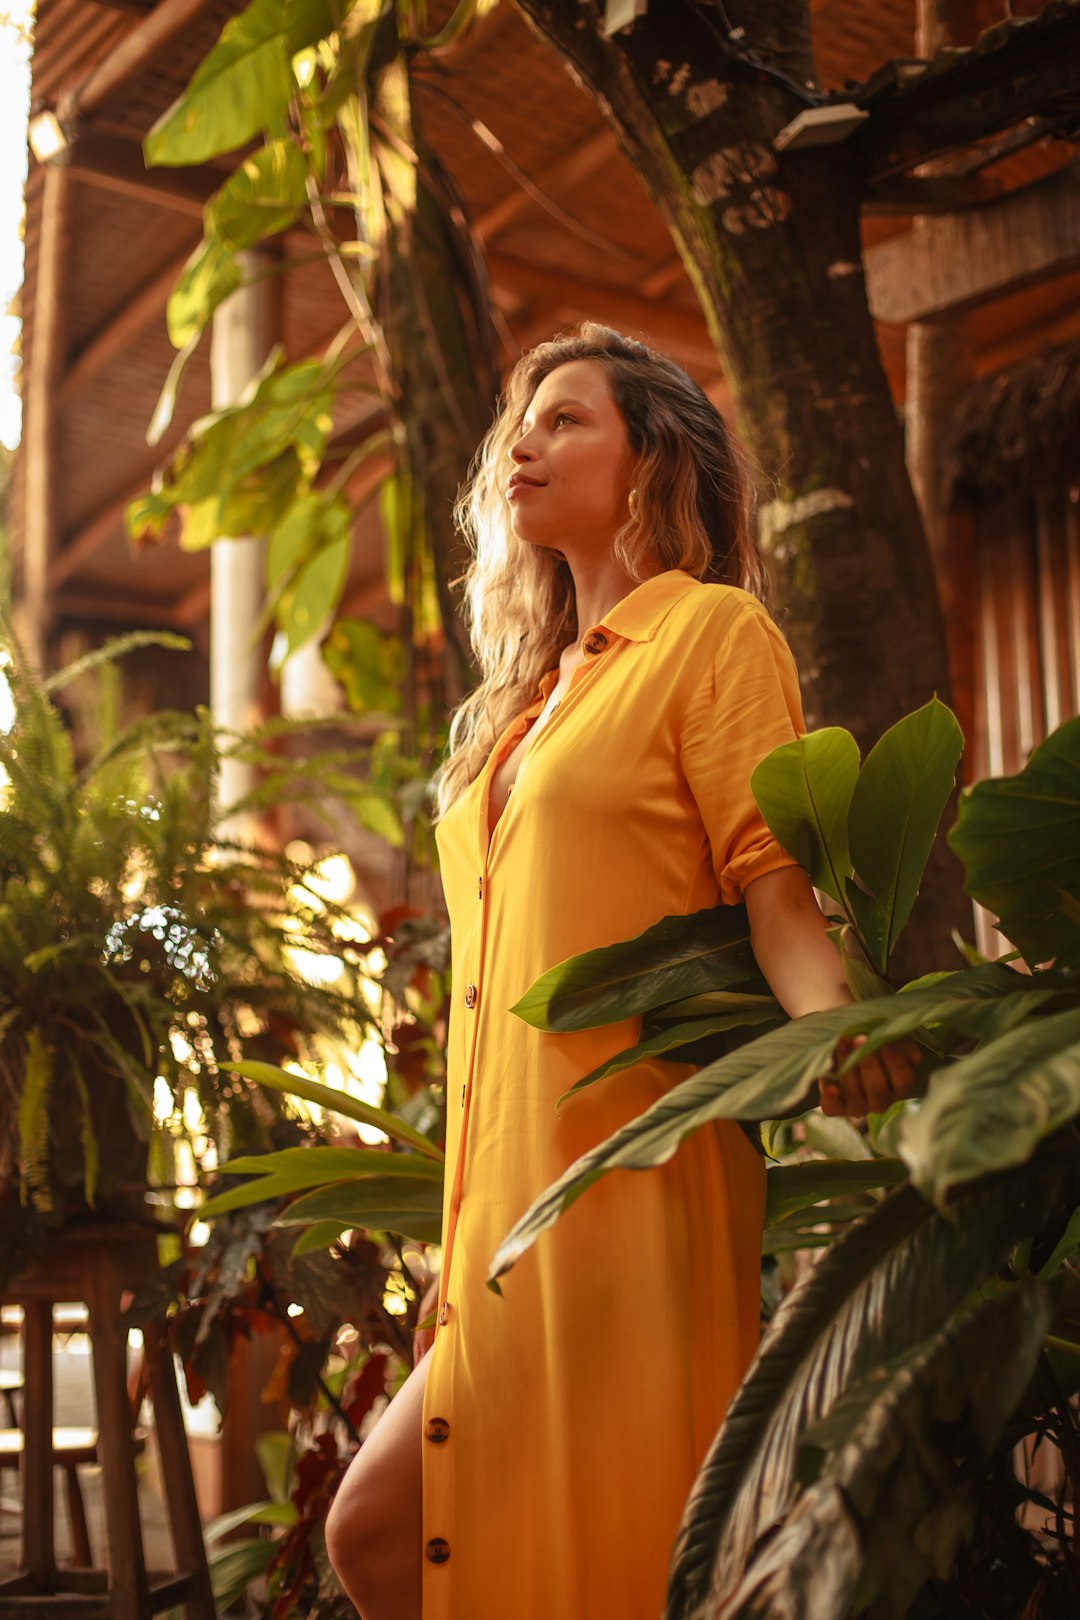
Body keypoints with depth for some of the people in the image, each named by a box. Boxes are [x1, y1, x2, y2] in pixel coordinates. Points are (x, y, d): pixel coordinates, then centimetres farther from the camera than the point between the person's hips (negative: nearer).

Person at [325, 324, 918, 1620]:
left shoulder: (713, 630, -1)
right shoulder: (535, 692, 22)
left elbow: (773, 879, -11)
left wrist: (829, 1018, -34)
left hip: (630, 1179, -8)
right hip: (517, 1207, 8)